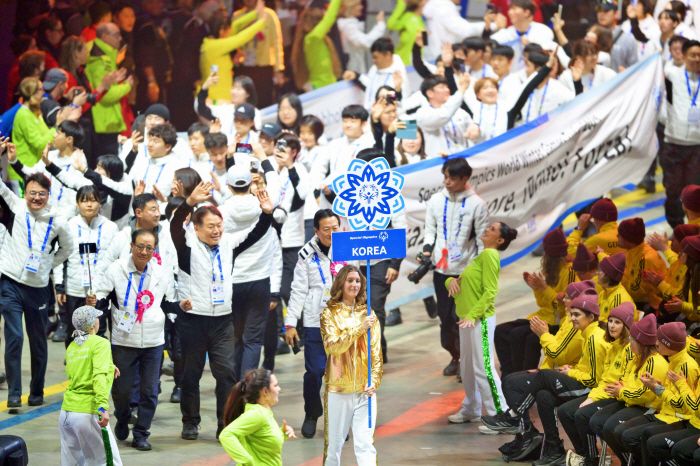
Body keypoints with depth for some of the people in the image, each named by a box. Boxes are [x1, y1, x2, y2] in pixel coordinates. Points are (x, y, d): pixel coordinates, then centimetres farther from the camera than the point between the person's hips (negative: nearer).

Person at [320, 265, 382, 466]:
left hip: (365, 389, 1)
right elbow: (333, 346, -12)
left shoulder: (367, 313, 11)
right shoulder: (330, 313, 3)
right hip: (338, 388, -1)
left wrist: (374, 381, -3)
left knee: (365, 444, -6)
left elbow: (376, 351, 9)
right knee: (334, 443, 4)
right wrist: (359, 329, -21)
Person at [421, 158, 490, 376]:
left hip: (466, 270, -4)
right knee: (445, 317, 8)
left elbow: (483, 240, -2)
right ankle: (454, 357, 25)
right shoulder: (436, 201, 5)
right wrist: (427, 250, -3)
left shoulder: (476, 205, -6)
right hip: (442, 269, 4)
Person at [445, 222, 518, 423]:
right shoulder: (481, 256, 19)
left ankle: (500, 413, -10)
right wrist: (452, 281, 1)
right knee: (467, 367, 17)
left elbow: (490, 292, -19)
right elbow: (464, 283, 25)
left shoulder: (490, 255, -11)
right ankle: (470, 411, 27)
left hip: (480, 319, -10)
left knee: (483, 367, -11)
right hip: (467, 318, 10)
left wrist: (473, 315, -25)